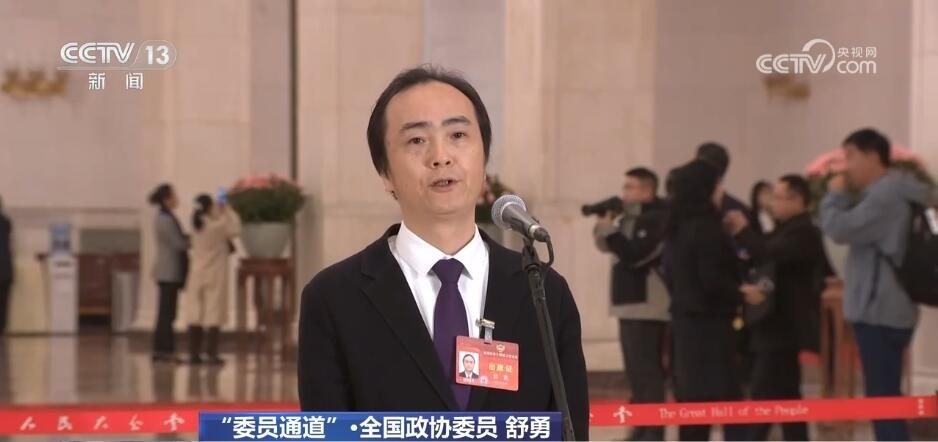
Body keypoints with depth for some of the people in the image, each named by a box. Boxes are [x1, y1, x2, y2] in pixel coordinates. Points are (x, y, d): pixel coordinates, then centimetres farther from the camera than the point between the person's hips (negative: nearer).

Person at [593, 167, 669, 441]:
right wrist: (603, 222, 1)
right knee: (639, 369, 14)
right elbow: (607, 246, 19)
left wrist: (608, 228, -19)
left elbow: (634, 255, -23)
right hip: (634, 304, 10)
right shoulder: (633, 218, 17)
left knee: (646, 370, -12)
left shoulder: (657, 218, -13)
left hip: (647, 305, -10)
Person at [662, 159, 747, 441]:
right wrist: (742, 294, -5)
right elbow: (713, 281, -19)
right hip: (709, 323, -9)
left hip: (685, 320, 9)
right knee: (726, 399, -8)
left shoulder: (677, 228, 11)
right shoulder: (706, 228, -15)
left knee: (691, 401, 11)